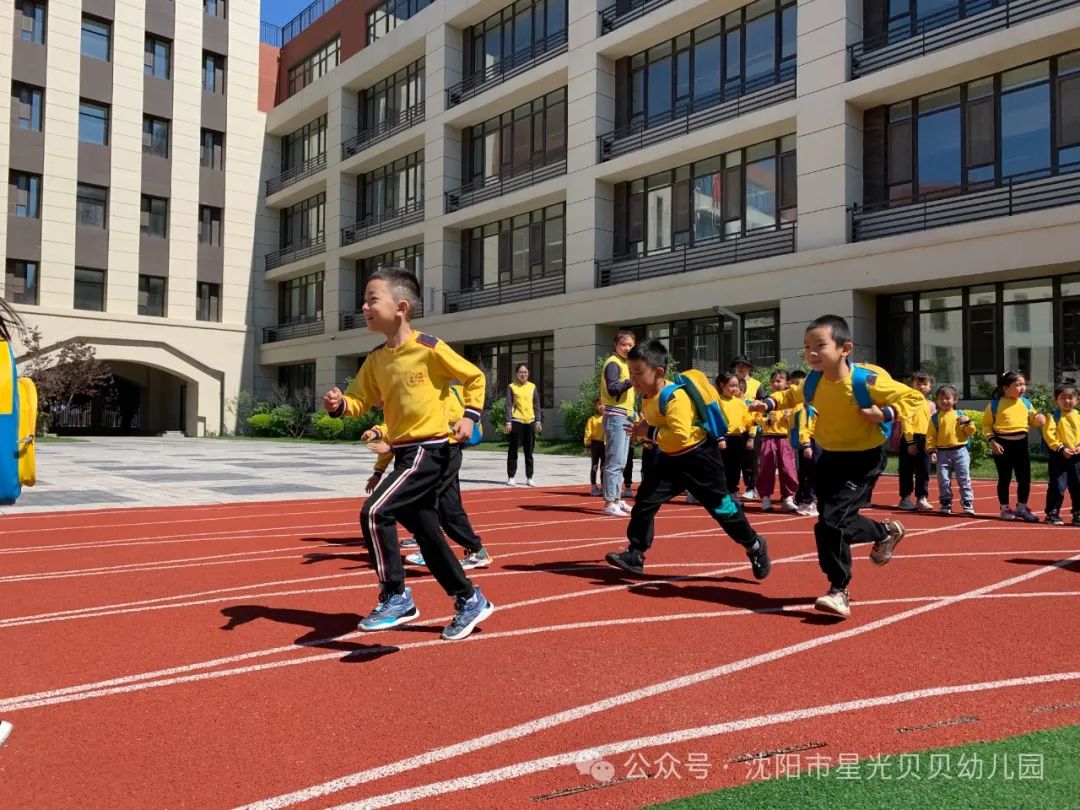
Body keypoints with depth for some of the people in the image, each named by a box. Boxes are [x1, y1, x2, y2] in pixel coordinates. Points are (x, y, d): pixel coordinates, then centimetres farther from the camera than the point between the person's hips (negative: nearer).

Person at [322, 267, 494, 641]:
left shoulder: (430, 348, -11)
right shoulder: (376, 359, 8)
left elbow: (475, 377, -1)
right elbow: (360, 400, 7)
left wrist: (470, 416, -10)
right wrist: (339, 404, -13)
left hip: (428, 450, -8)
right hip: (405, 452, 8)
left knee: (374, 512, -18)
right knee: (426, 533, 13)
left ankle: (396, 597, -3)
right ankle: (470, 601, 28)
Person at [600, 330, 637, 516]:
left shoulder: (624, 364, 20)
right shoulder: (613, 363, -9)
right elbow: (612, 389, -22)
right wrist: (632, 381, -30)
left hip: (624, 417, 10)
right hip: (615, 417, -10)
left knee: (620, 462, 13)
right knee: (614, 461, -11)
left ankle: (617, 499, 19)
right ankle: (609, 503, -10)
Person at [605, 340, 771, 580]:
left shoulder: (674, 396, -28)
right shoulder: (646, 397, 0)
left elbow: (681, 436, -38)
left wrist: (649, 432, -30)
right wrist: (642, 429, 3)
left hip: (699, 457, -8)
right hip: (671, 459, 8)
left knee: (721, 506, 5)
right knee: (644, 500, -3)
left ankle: (755, 546, 27)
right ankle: (635, 555, 5)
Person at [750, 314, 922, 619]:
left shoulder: (868, 379, -24)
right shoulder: (813, 381, -7)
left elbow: (914, 398, -12)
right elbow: (794, 395, 17)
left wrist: (885, 414, -27)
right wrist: (770, 403, 0)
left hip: (863, 459, -6)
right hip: (830, 457, 6)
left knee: (830, 523, -15)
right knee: (839, 521, 13)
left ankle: (839, 591, 2)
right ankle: (886, 531, 42)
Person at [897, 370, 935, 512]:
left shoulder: (929, 404, 14)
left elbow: (931, 425, 16)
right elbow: (906, 422, -12)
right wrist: (910, 441, -18)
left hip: (925, 441, 5)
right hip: (911, 440, -5)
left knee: (924, 471, 4)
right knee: (907, 470, 2)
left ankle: (922, 499, 9)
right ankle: (905, 499, 10)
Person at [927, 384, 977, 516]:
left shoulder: (960, 415, 3)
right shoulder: (935, 418, 3)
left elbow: (970, 432, 3)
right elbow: (931, 436, 0)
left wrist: (968, 422, -13)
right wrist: (931, 451, -7)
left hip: (960, 451, -1)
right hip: (942, 453, 1)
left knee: (964, 479, -1)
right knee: (943, 480, 4)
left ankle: (968, 505, 4)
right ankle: (946, 505, 14)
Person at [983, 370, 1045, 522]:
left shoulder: (1025, 402, 6)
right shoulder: (995, 404, -7)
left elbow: (1032, 420, 15)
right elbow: (987, 424, -3)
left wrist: (1039, 419, -7)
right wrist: (992, 441, -13)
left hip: (1021, 443, 4)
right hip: (1003, 443, -4)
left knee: (1025, 478, 6)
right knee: (1005, 478, 5)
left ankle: (1022, 508, 23)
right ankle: (1005, 509, 17)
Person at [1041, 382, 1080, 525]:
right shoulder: (1054, 416, -5)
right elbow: (1048, 434, -14)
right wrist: (1061, 448, -20)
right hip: (1059, 456, -4)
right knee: (1057, 487, -4)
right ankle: (1052, 514, 5)